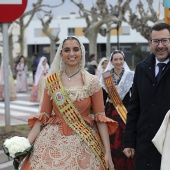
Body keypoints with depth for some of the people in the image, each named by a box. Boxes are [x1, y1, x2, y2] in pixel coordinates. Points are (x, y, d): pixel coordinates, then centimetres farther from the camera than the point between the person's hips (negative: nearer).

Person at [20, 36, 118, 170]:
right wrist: (27, 143, -5)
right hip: (54, 141, 2)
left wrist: (107, 151, -7)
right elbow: (44, 115, 4)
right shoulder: (51, 81, 3)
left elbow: (100, 117, -3)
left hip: (84, 143, -1)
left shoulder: (92, 82, -2)